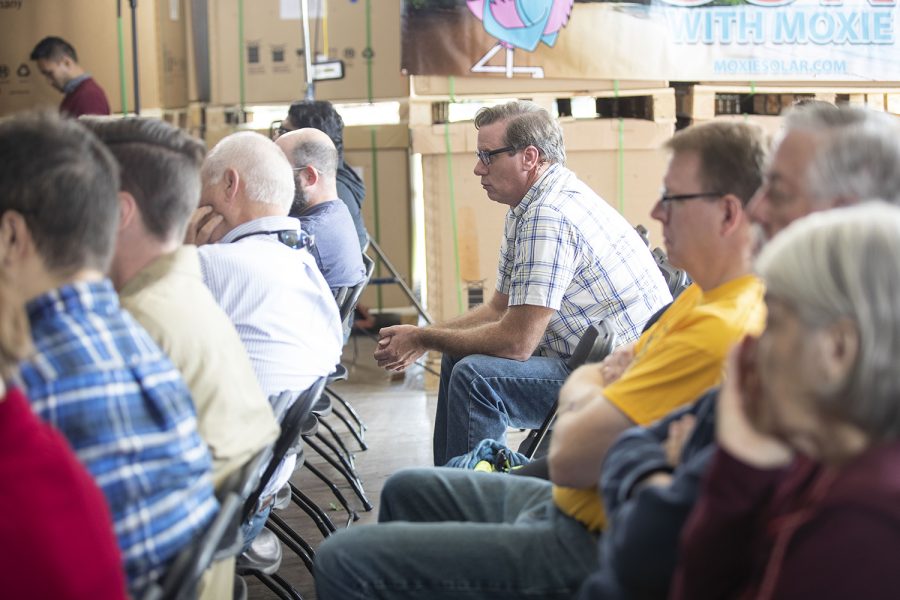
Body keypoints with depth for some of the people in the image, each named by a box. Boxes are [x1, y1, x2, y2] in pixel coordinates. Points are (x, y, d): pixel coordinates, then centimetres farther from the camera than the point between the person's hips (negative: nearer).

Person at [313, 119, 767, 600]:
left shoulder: (717, 330, -26)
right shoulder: (705, 295, 8)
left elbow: (568, 457, -26)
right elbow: (588, 379, 16)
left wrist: (580, 395, -5)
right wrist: (586, 397, -7)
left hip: (591, 547, -11)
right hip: (575, 506, 11)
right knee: (407, 491, 27)